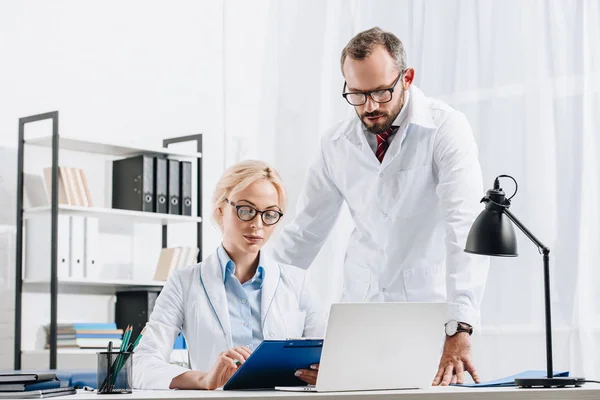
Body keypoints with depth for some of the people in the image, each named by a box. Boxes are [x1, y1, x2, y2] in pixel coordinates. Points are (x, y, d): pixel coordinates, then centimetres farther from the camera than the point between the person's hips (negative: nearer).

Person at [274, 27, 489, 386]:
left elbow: (466, 229, -22)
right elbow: (305, 232, 11)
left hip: (431, 312, -3)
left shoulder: (446, 128, -11)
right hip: (359, 310, 3)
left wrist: (460, 330, -33)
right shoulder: (336, 145, 2)